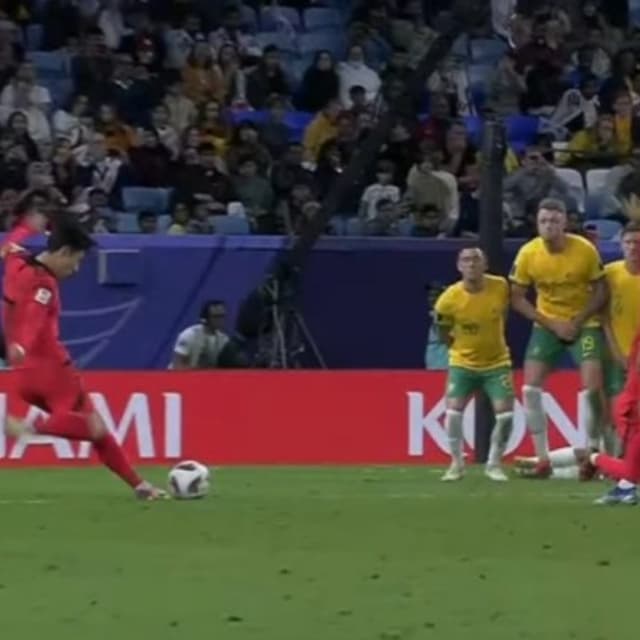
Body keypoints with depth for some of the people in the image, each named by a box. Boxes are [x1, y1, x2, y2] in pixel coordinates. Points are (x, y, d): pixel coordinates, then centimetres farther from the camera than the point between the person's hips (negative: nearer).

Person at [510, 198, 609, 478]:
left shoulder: (585, 250, -17)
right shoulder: (527, 254, -12)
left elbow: (601, 291, -6)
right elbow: (517, 298, -3)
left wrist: (577, 322, -17)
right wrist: (551, 324, -13)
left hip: (583, 323, -2)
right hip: (547, 324, 2)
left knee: (593, 388, -17)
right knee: (530, 389, -9)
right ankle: (543, 460, 0)